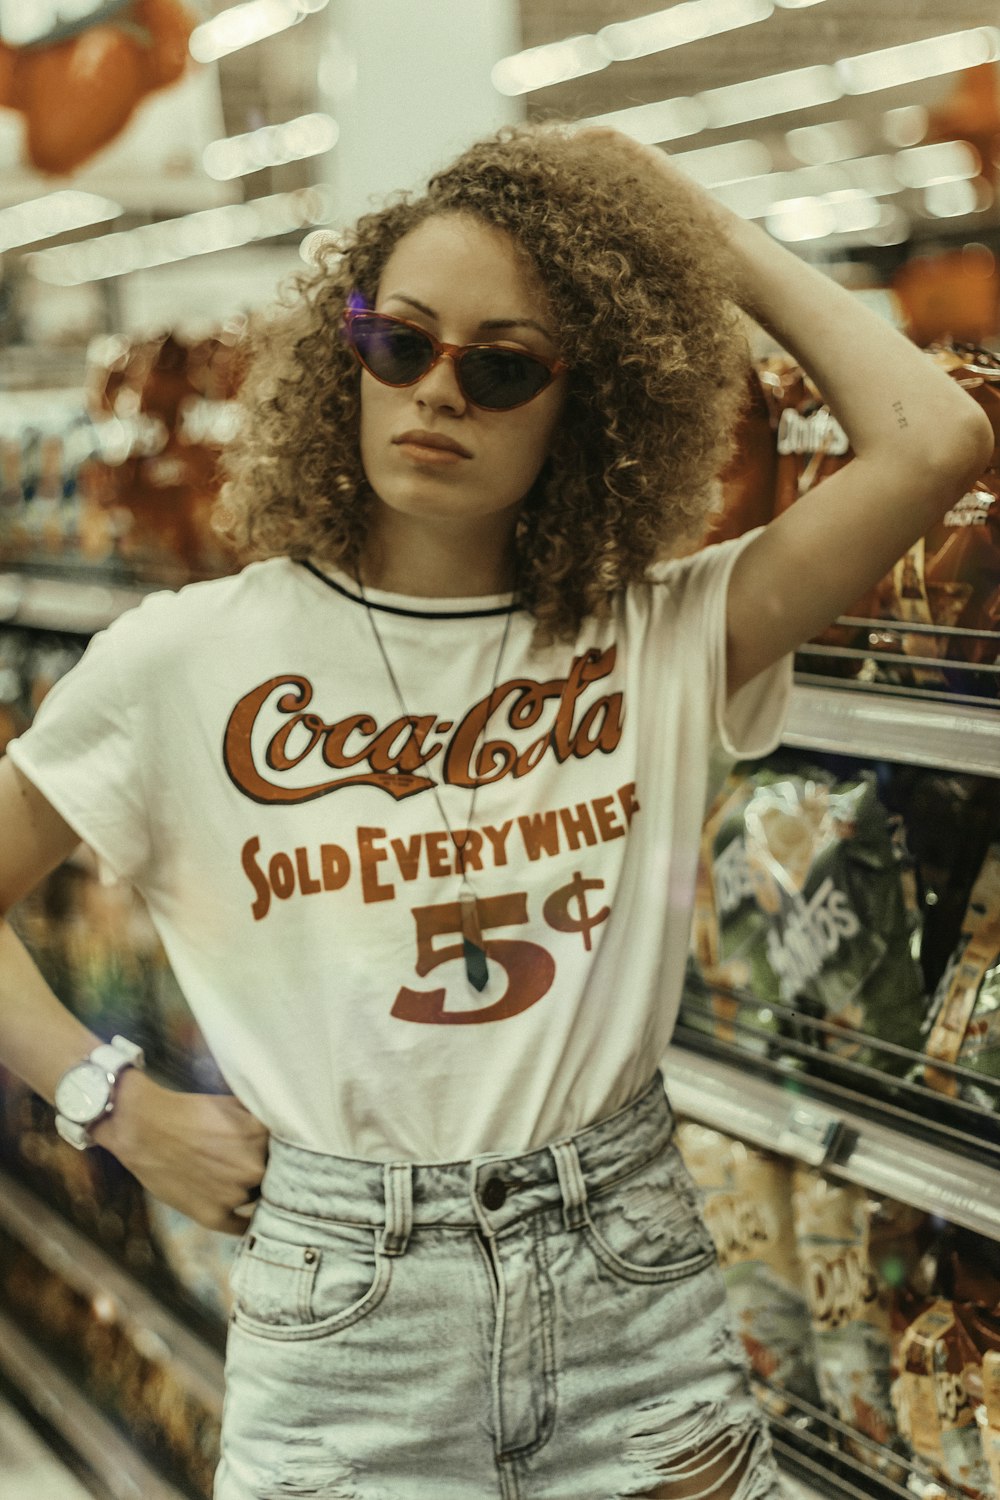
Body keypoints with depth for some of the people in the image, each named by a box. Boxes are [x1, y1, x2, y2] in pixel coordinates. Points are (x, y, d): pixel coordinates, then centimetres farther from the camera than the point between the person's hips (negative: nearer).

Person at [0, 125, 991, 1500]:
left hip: (633, 1299, 1)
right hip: (341, 1329, -1)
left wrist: (724, 241, -4)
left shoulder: (662, 638, -3)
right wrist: (128, 1114, -4)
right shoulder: (192, 659, -5)